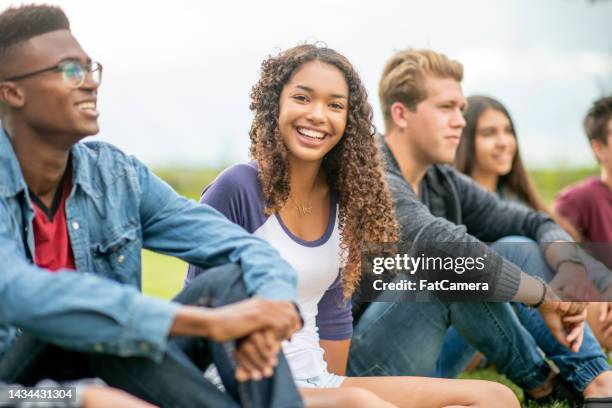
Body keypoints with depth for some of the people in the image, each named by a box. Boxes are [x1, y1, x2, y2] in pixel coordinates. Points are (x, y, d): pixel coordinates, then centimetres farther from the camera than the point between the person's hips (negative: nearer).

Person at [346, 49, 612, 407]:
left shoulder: (442, 182, 6)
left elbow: (537, 224, 5)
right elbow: (446, 245, -37)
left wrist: (572, 270, -18)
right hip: (357, 364, -8)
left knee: (517, 251, -2)